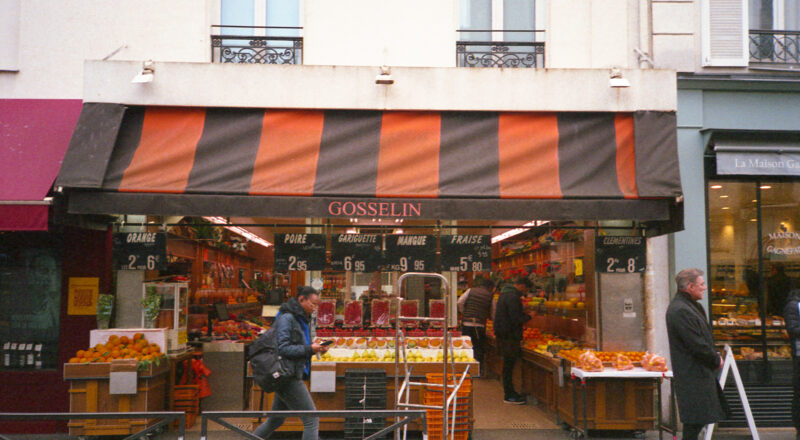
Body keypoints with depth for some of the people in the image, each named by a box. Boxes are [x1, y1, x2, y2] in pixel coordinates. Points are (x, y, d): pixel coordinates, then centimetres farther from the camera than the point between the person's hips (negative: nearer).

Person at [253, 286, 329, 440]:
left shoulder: (302, 320, 16)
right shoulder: (286, 318, -13)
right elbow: (282, 348, -21)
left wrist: (315, 348, 3)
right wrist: (309, 349, -20)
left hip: (292, 377, 10)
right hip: (287, 377, -10)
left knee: (275, 420, 21)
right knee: (312, 419, -7)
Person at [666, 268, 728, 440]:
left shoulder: (691, 306, 14)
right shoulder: (680, 310, -21)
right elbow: (697, 345, -21)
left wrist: (714, 356, 7)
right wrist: (716, 360, -6)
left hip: (700, 373, 10)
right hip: (693, 376, -10)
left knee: (696, 419, 15)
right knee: (694, 420, -4)